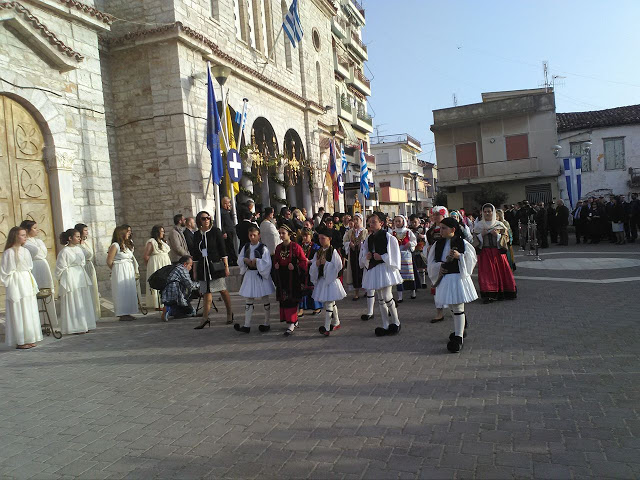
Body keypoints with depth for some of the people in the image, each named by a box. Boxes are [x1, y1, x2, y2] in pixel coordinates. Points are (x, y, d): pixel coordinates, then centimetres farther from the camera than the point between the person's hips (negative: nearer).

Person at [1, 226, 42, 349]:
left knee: (30, 311, 9)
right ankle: (20, 341, 5)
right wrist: (10, 284, -9)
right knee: (19, 312, -2)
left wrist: (33, 285, 13)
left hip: (27, 283, 7)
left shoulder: (25, 251, 10)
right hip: (16, 285, -7)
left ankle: (29, 339, 17)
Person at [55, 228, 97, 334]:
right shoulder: (64, 252, -11)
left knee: (84, 302, 9)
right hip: (71, 280, -8)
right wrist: (61, 280, -6)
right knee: (73, 304, -2)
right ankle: (76, 327, 4)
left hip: (81, 277, 8)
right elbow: (61, 268, -9)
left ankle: (85, 325, 17)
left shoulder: (79, 249, 11)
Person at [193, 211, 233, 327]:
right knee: (206, 293, 1)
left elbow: (223, 250, -2)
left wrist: (226, 266, -5)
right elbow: (196, 254, 16)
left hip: (216, 265, -4)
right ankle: (205, 319, 0)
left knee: (223, 290, 2)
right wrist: (195, 270, 15)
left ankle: (229, 313, 18)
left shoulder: (215, 231, -2)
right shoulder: (197, 235, 10)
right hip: (203, 267, 4)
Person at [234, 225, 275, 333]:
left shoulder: (263, 248, -11)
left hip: (261, 275, -5)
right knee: (249, 300, 7)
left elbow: (267, 263, -16)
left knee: (264, 299, 7)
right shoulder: (246, 247, 6)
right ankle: (247, 325, 10)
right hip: (249, 275, 5)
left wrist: (256, 261, -21)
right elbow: (239, 259, 9)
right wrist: (245, 260, -10)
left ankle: (266, 323, 19)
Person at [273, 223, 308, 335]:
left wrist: (295, 267, -18)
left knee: (291, 300, -8)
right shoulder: (278, 247, 9)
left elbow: (304, 261, -7)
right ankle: (294, 320, 23)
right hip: (281, 278, 6)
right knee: (283, 300, 8)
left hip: (292, 278, -6)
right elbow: (275, 260, 21)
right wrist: (276, 265, 1)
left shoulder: (296, 247, -9)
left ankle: (291, 324, -4)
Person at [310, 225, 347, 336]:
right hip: (321, 280, 6)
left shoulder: (333, 252, -9)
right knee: (331, 303, 17)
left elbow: (338, 266, -13)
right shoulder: (318, 252, 9)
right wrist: (316, 264, -11)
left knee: (328, 303, -6)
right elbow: (312, 267, 10)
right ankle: (336, 323, 32)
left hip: (331, 280, -6)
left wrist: (326, 263, -16)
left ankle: (327, 328, -2)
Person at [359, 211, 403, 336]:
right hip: (373, 269, 6)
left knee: (387, 296, -9)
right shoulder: (369, 238, 9)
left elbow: (393, 255, -9)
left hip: (385, 268, -6)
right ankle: (385, 325, 18)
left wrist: (381, 257, -16)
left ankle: (395, 322, 12)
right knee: (380, 298, 10)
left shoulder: (388, 237, -8)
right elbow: (363, 255, 17)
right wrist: (366, 257, -4)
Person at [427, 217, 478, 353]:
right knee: (452, 307, 17)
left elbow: (471, 259, -5)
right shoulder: (438, 244, 7)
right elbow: (431, 261, 10)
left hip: (458, 277, -5)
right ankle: (460, 330, 37)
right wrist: (439, 266, -9)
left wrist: (459, 256, -20)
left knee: (458, 308, -6)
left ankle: (458, 338, -1)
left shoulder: (463, 243, -5)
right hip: (444, 278, 5)